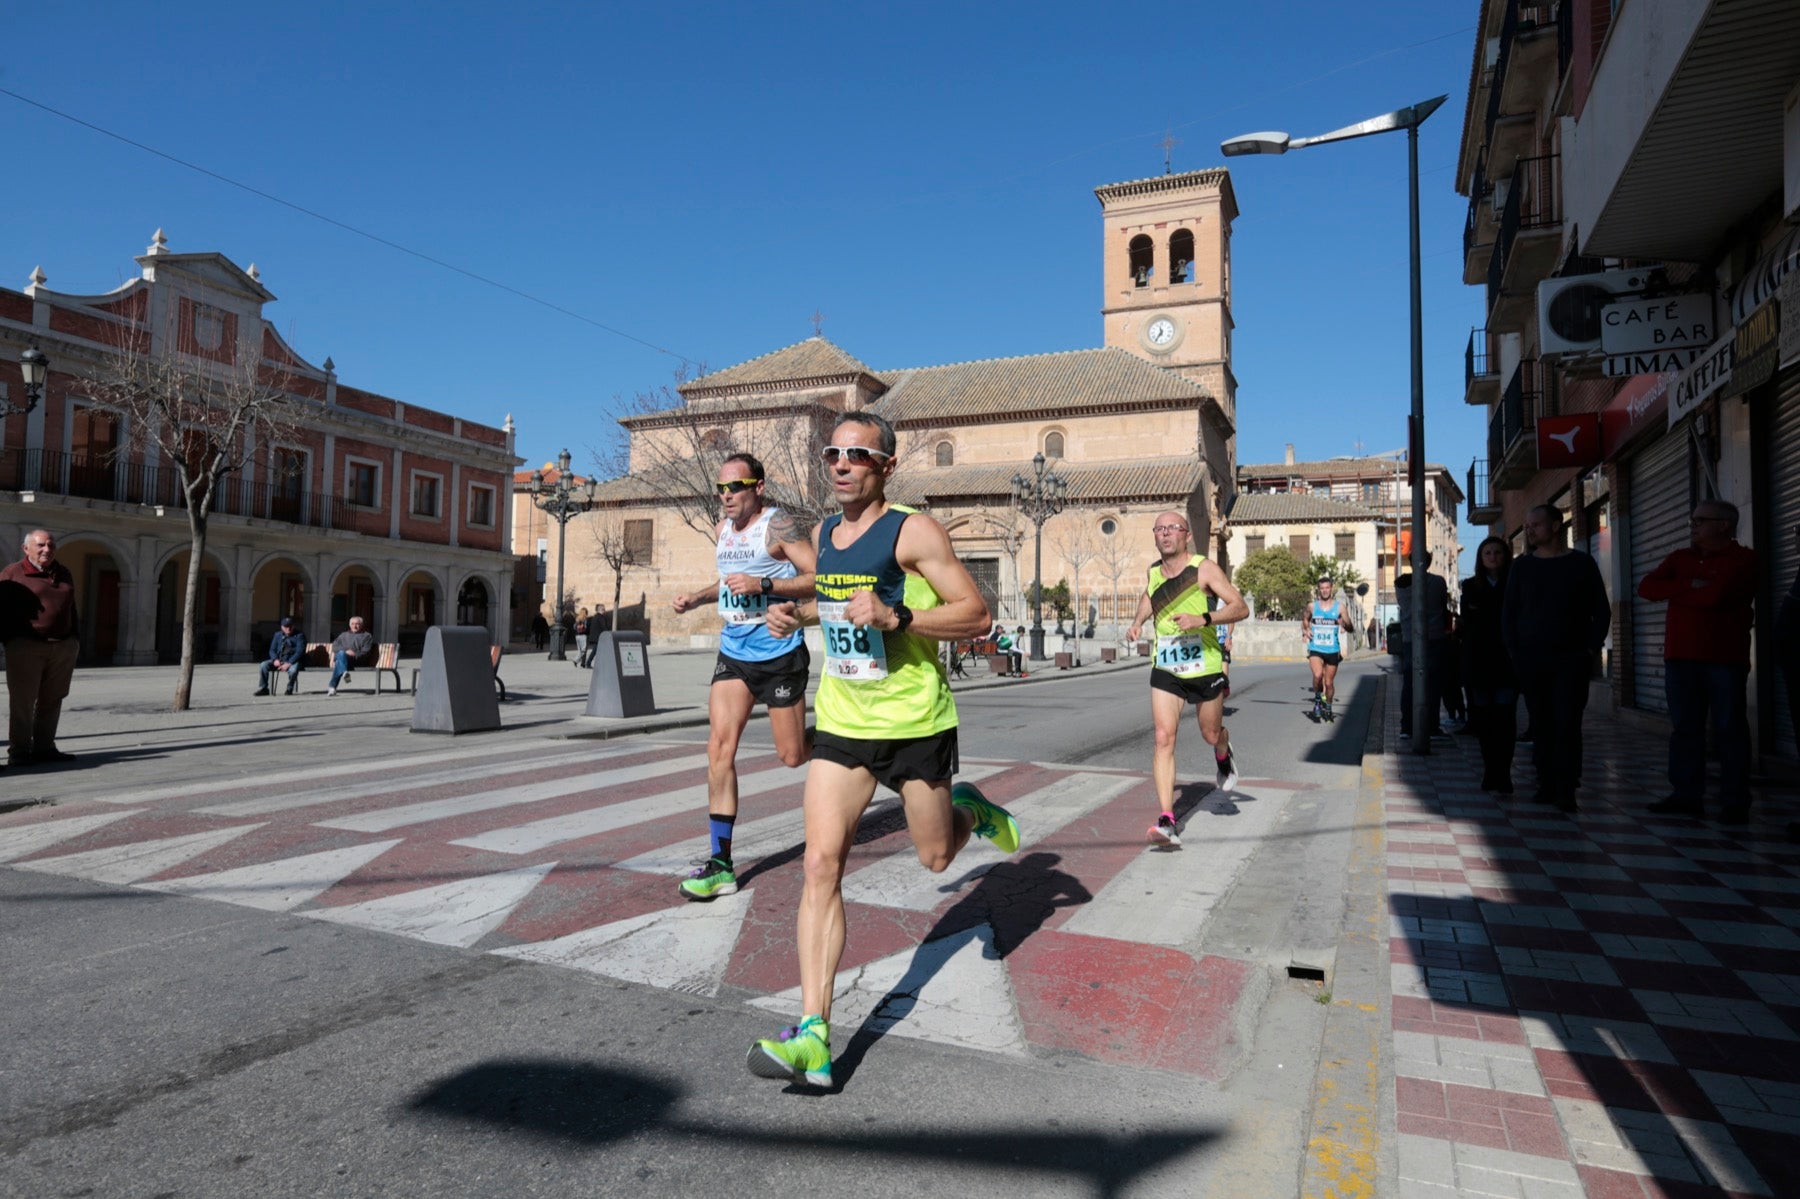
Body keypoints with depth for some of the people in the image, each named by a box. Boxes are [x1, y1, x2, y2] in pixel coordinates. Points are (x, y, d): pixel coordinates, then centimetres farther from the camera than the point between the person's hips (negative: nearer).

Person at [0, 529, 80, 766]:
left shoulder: (64, 574, 16)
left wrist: (76, 639, 14)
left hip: (64, 647, 5)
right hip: (26, 647, -5)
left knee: (52, 700, 7)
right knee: (23, 701, -1)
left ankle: (44, 747, 15)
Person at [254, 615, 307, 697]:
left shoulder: (299, 636, -3)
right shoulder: (277, 635, 13)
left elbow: (299, 652, -13)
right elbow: (272, 650, 12)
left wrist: (289, 663, -25)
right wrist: (275, 659, -11)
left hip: (293, 661, -5)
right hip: (279, 660, 5)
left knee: (293, 669, -39)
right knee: (264, 665, -20)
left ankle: (289, 689, -13)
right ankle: (263, 688, -9)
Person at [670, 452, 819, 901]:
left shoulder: (778, 525, -12)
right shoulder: (724, 527, 10)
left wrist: (764, 585, -29)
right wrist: (697, 597, 12)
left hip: (779, 655, -6)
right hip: (733, 654, 6)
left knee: (792, 757, 4)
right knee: (720, 746, -8)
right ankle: (720, 863, -5)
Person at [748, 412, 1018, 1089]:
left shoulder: (913, 532, -11)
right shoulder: (824, 534, 9)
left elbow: (976, 616, -14)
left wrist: (896, 617, -27)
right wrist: (798, 615, 8)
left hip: (916, 722, -4)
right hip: (841, 724, 4)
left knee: (936, 857, 13)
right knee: (822, 864, -9)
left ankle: (971, 809, 48)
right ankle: (812, 1035, -6)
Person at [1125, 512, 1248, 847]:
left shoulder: (1204, 568, -11)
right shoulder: (1154, 571, 5)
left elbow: (1241, 607, -15)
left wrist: (1203, 619, -30)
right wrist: (1138, 622, 10)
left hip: (1205, 668, -3)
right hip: (1165, 671, 3)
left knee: (1211, 735, 15)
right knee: (1163, 738, -11)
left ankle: (1223, 756, 54)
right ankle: (1167, 821, -13)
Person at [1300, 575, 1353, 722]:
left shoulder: (1340, 606, -2)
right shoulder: (1312, 606, 2)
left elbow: (1350, 628, -6)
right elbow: (1304, 619, 22)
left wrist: (1344, 624, -28)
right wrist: (1305, 630, 3)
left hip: (1332, 650, 0)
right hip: (1315, 649, 0)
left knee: (1329, 682, 9)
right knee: (1318, 675, -25)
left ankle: (1328, 708, 31)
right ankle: (1317, 699, 1)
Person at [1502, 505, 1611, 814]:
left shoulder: (1581, 564, 4)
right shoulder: (1521, 567, 9)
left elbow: (1601, 611, 6)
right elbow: (1508, 612, 10)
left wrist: (1591, 648, -3)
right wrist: (1514, 651, 1)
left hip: (1571, 660, -2)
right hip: (1531, 660, 2)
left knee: (1567, 726, -7)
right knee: (1541, 725, 4)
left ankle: (1565, 792, -4)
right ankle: (1546, 786, 11)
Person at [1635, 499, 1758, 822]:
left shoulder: (1743, 559, -3)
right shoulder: (1680, 558, 15)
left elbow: (1714, 595, -19)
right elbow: (1646, 588, 1)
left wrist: (1676, 592, -2)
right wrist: (1689, 586, -10)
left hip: (1724, 658, -5)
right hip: (1680, 657, 5)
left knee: (1729, 730, 0)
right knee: (1684, 728, 6)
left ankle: (1735, 802, 5)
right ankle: (1687, 795, 11)